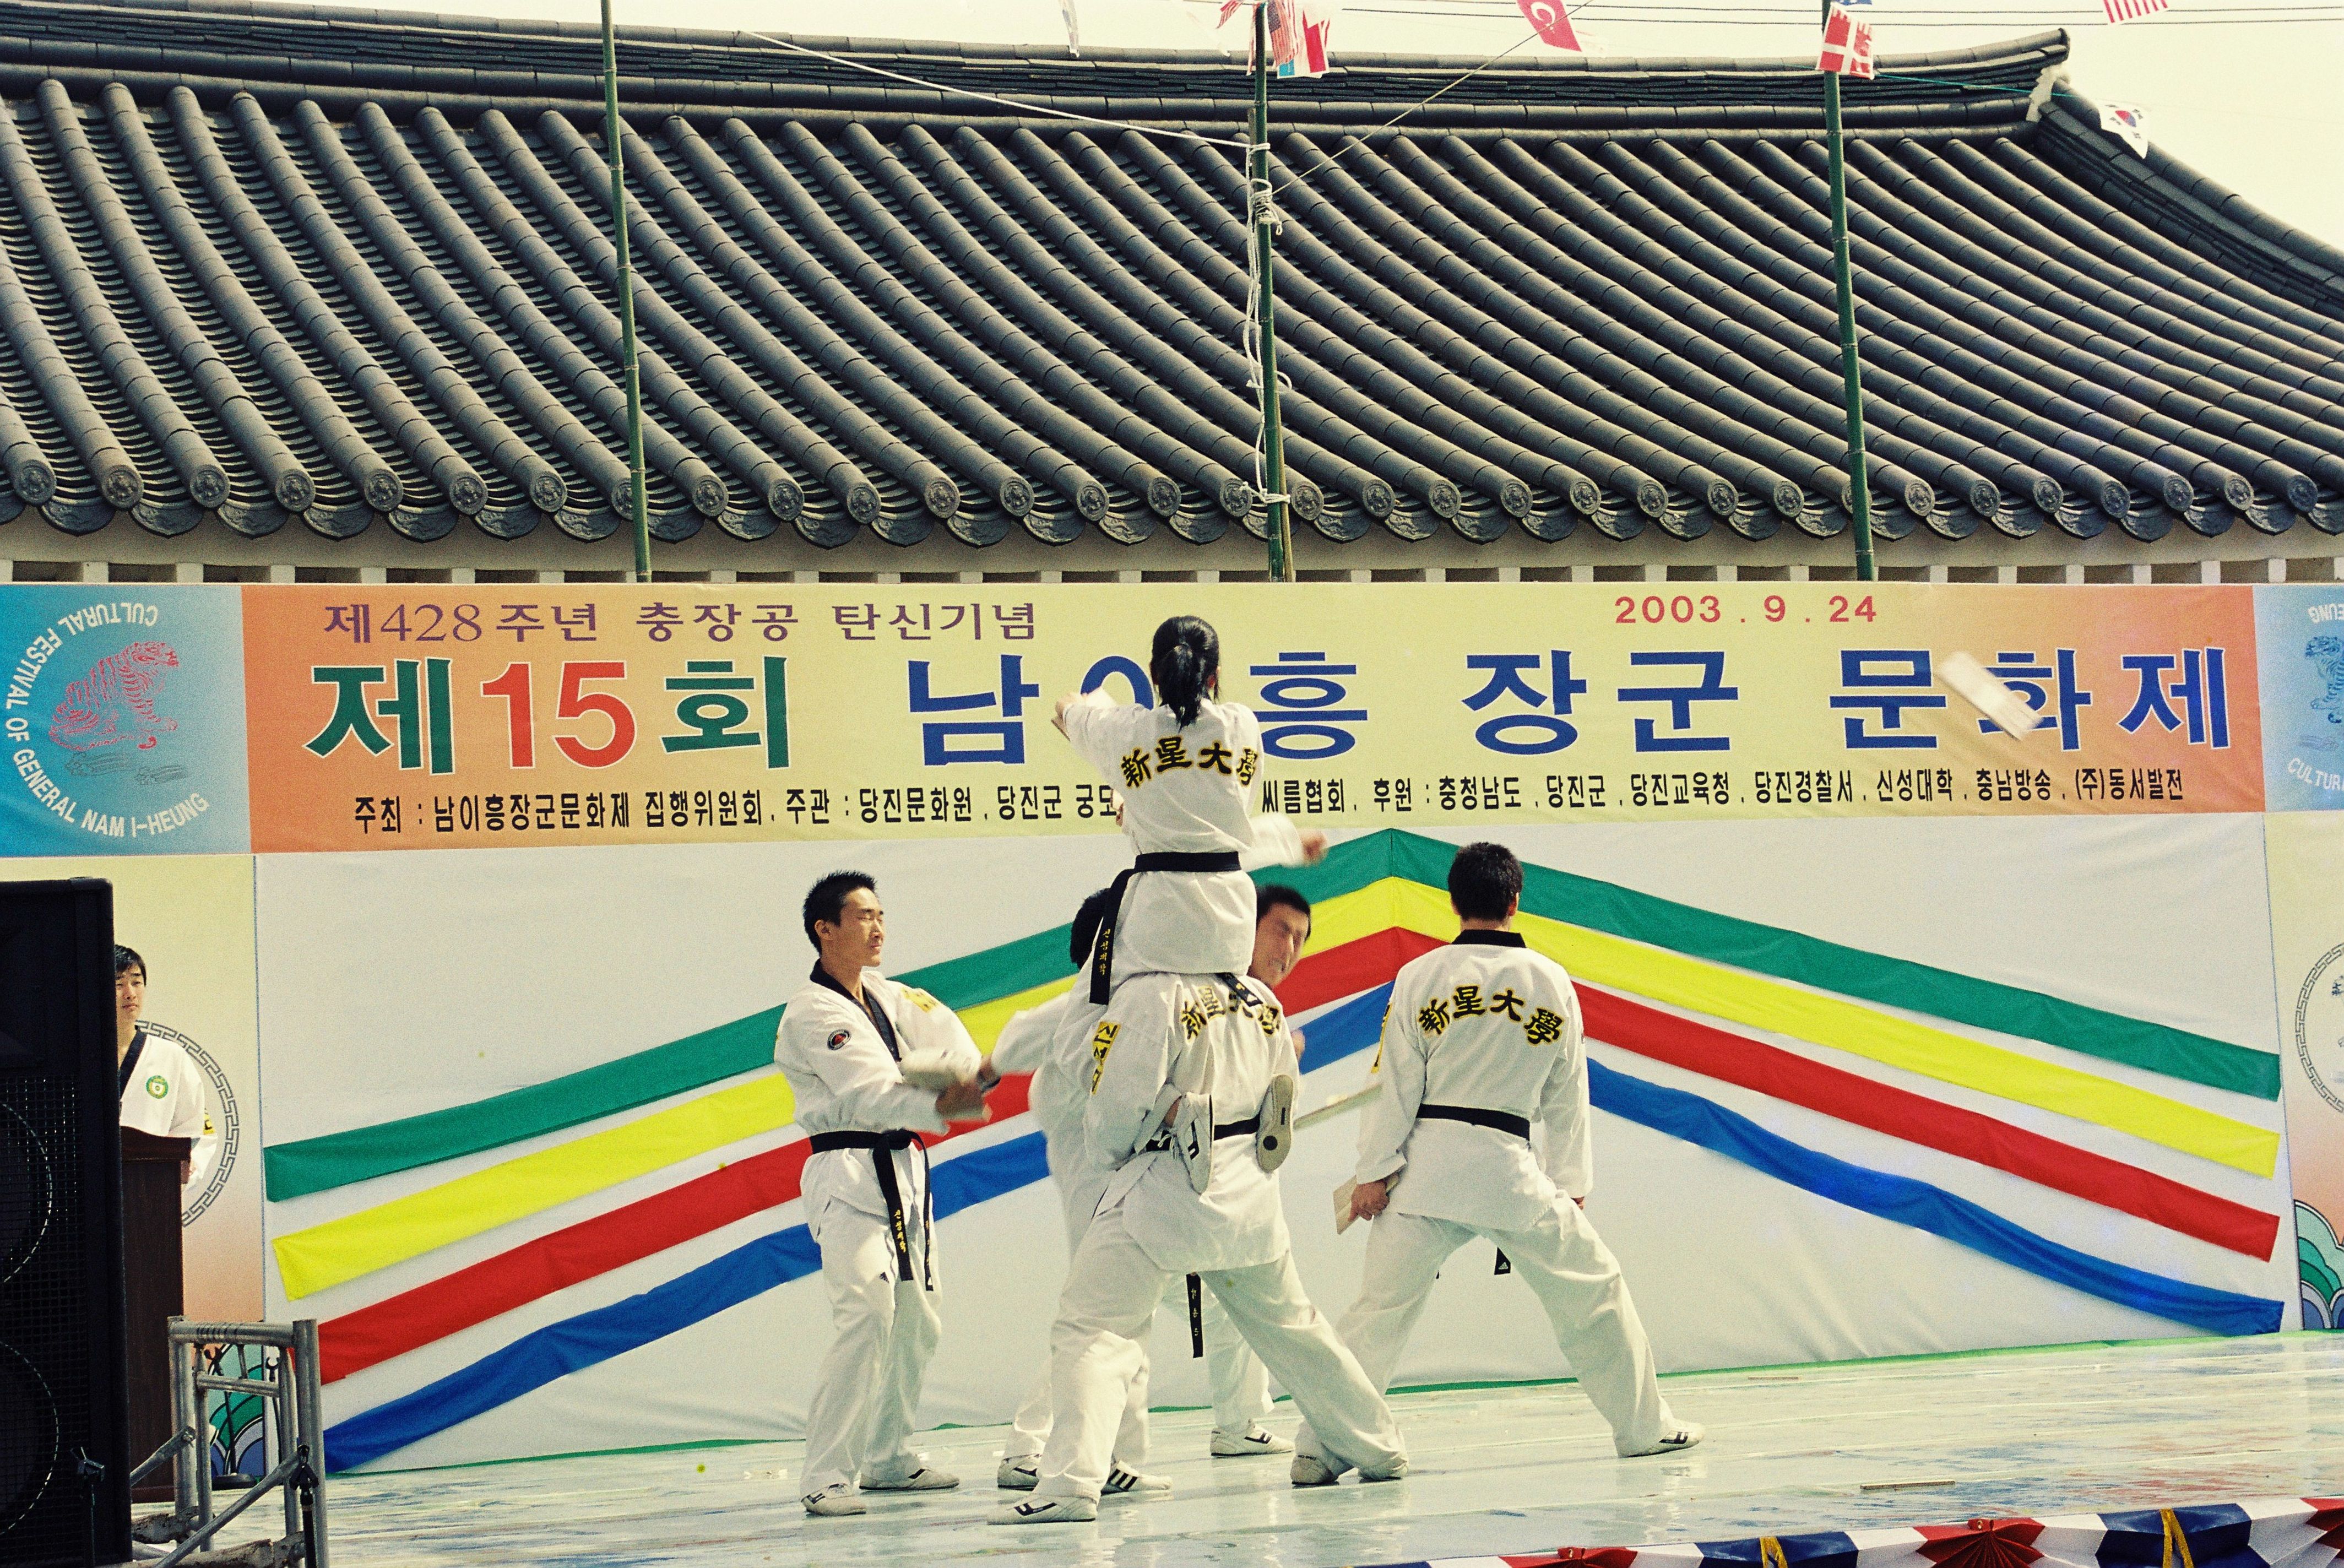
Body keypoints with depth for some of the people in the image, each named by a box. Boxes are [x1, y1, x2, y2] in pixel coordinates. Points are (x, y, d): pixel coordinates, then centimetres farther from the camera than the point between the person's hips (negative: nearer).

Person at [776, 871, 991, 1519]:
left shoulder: (886, 996, 14)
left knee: (916, 1322, 14)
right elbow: (872, 1094, -25)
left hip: (905, 1173, 9)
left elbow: (936, 1025, 0)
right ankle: (828, 1477, -18)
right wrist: (939, 1107, -41)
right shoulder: (812, 1014, -14)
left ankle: (887, 1458, 29)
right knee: (865, 1317, -20)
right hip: (850, 1178, -9)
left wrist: (961, 1072, -22)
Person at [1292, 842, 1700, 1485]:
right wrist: (1570, 1184, 16)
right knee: (1593, 1289, 17)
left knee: (1378, 1310, 3)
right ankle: (1645, 1425, 25)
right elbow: (1567, 1095, 9)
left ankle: (1319, 1449, -2)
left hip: (1427, 1166, 0)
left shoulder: (1421, 977, -2)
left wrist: (1375, 1172, 2)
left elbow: (1396, 1083, -3)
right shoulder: (1552, 982, 3)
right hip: (1507, 1167, 0)